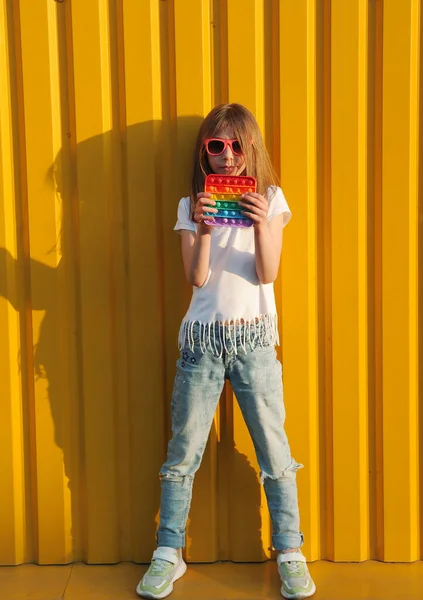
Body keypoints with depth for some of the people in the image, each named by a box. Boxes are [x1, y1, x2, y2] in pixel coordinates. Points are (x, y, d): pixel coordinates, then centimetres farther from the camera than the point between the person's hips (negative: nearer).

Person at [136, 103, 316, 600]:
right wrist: (203, 231, -21)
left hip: (253, 338, -1)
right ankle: (168, 555, 22)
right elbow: (197, 277, -5)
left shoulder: (270, 200, 5)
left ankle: (290, 554, 21)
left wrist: (261, 225, -21)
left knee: (274, 451, 4)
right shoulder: (191, 206, 6)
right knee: (183, 452, 7)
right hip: (201, 339, 1)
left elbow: (266, 274, -5)